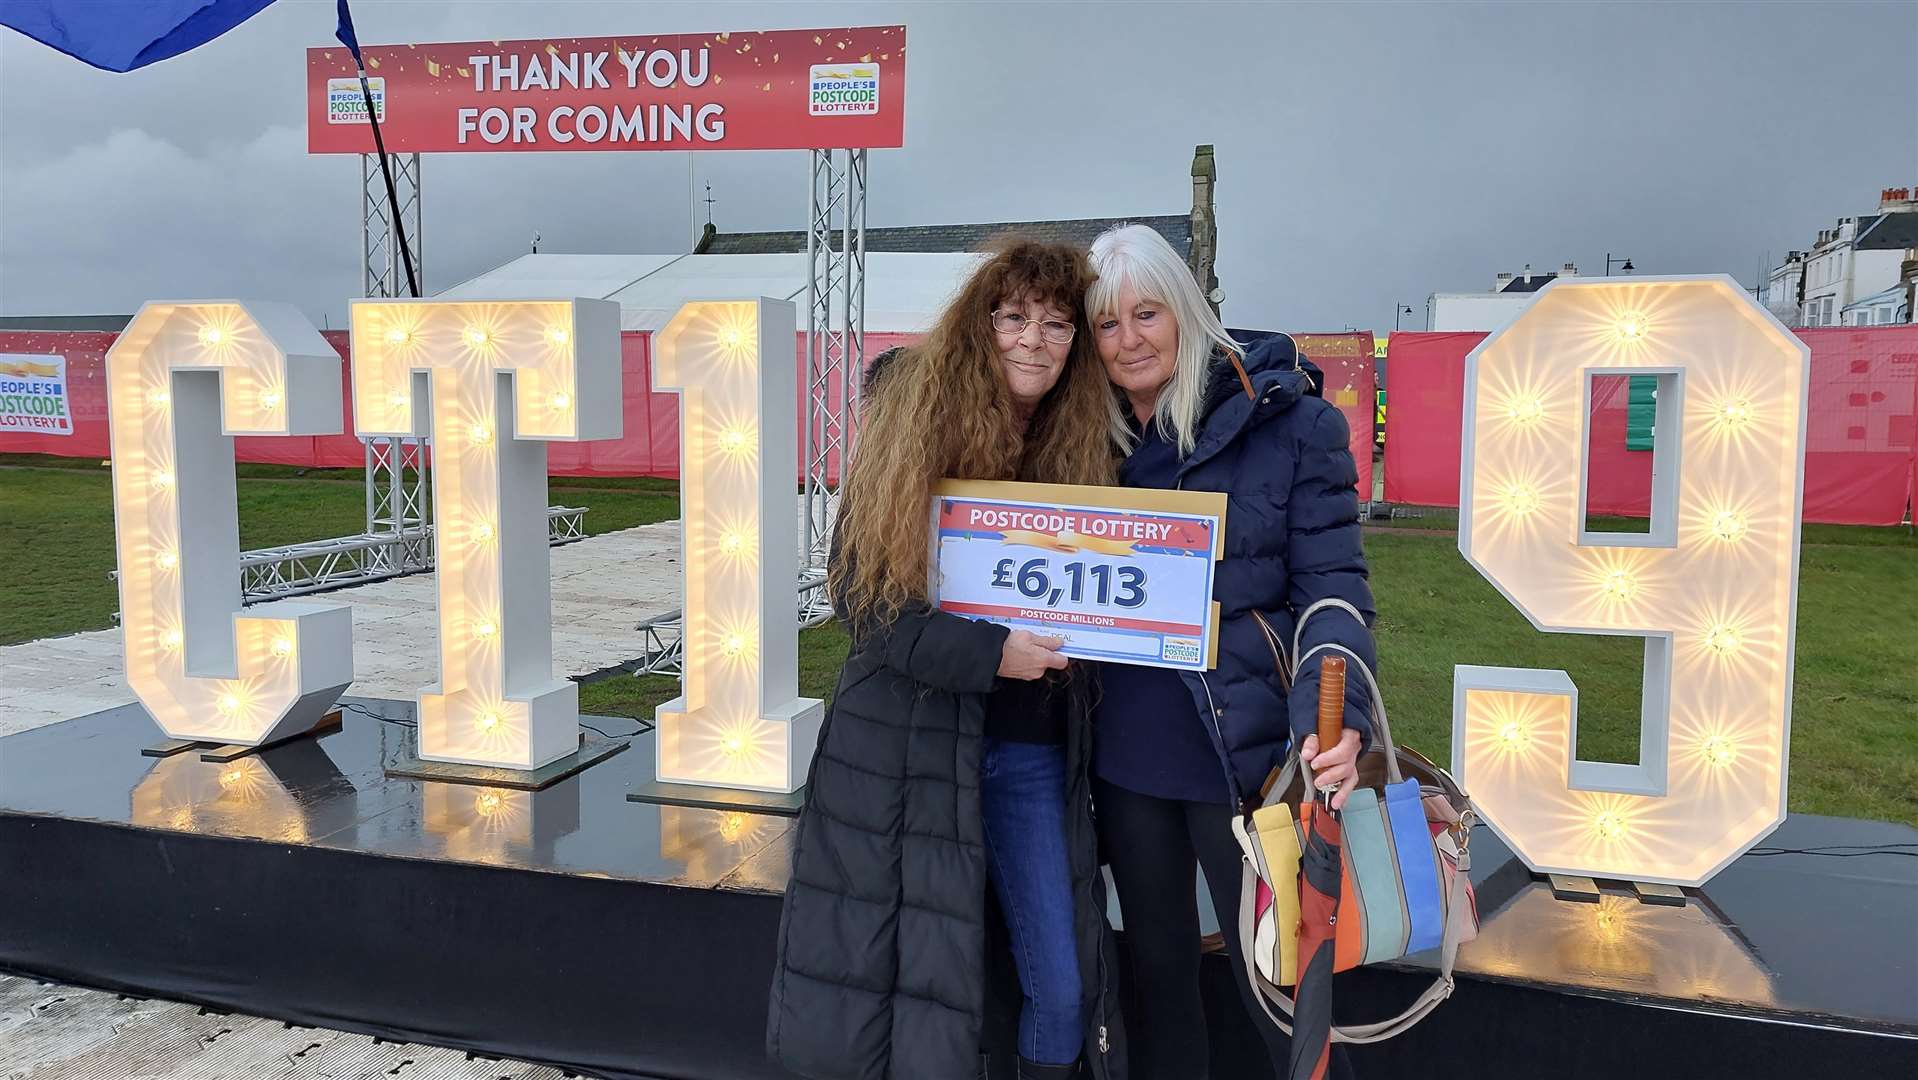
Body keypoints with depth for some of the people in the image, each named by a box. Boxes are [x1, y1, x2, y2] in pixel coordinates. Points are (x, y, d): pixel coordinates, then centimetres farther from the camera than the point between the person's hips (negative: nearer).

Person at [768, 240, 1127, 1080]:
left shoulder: (1085, 447, 3)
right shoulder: (910, 424, -6)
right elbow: (856, 589, -10)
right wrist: (985, 653, -20)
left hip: (1031, 754, 3)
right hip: (909, 742, -2)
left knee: (1063, 984, 6)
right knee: (895, 975, 7)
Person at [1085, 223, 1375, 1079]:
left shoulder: (1287, 422, -7)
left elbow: (1331, 585, -10)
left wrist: (1336, 719, -25)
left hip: (1244, 757, -4)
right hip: (1126, 758, 4)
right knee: (1158, 969, 20)